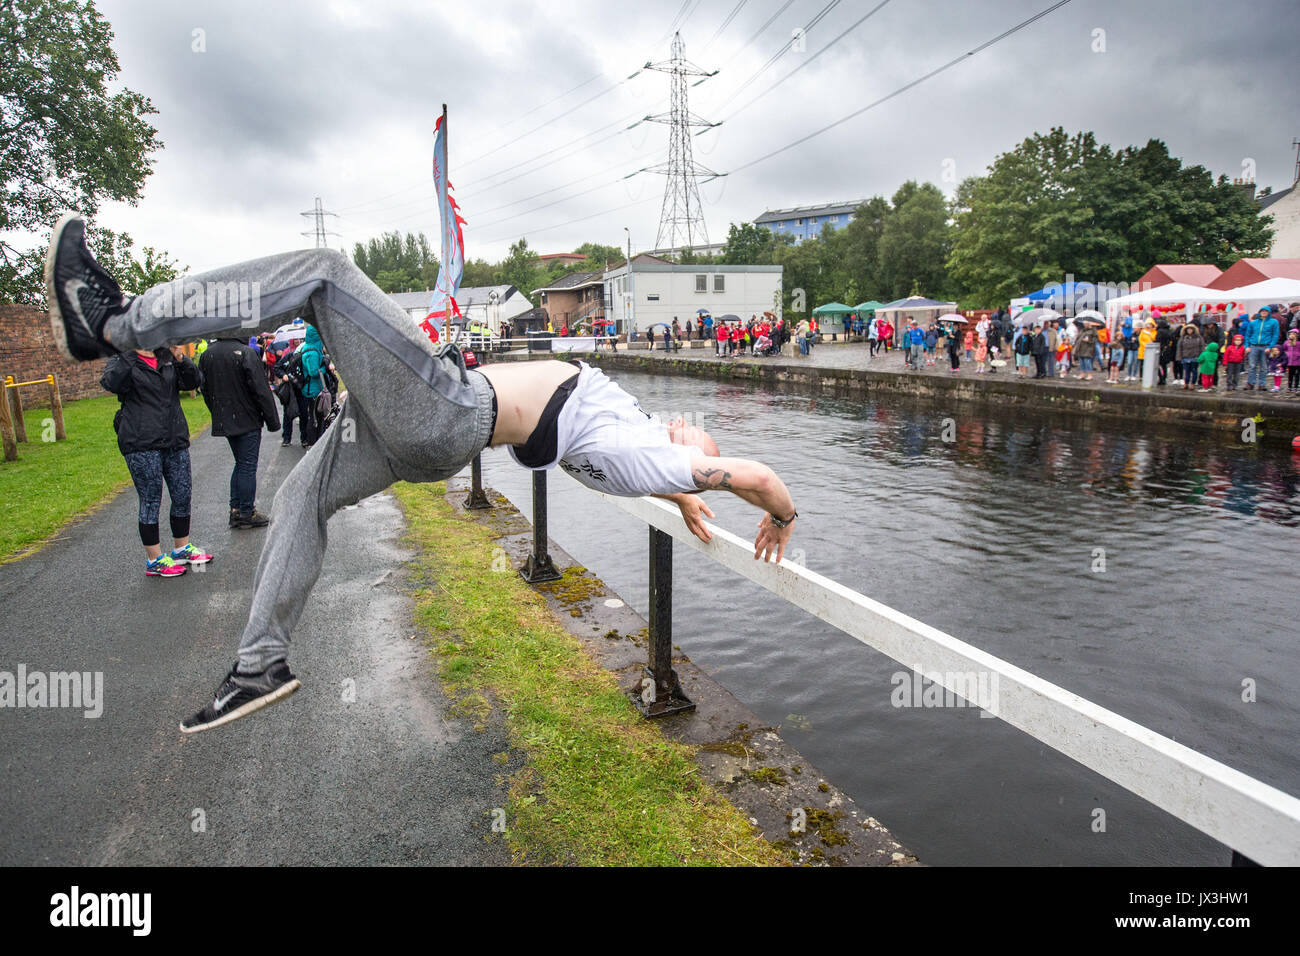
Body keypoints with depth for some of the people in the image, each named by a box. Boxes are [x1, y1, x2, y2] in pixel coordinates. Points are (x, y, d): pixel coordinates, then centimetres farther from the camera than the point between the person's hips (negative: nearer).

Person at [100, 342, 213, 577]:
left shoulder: (168, 359, 13)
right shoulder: (121, 360, -1)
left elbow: (193, 382, 2)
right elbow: (111, 383, -21)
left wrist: (181, 359, -13)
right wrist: (131, 352, -26)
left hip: (175, 440, 5)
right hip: (141, 445, -5)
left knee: (182, 496, 12)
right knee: (150, 502, 1)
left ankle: (182, 548, 29)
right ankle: (154, 560, 12)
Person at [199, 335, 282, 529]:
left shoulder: (207, 355, 6)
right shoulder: (246, 353, -17)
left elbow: (205, 391, 13)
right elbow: (261, 390, -17)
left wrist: (218, 414, 21)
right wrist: (272, 421, -10)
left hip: (223, 421, 7)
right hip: (247, 421, -7)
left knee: (240, 463, 18)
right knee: (248, 466, 1)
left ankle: (235, 509, 20)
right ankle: (247, 513, 6)